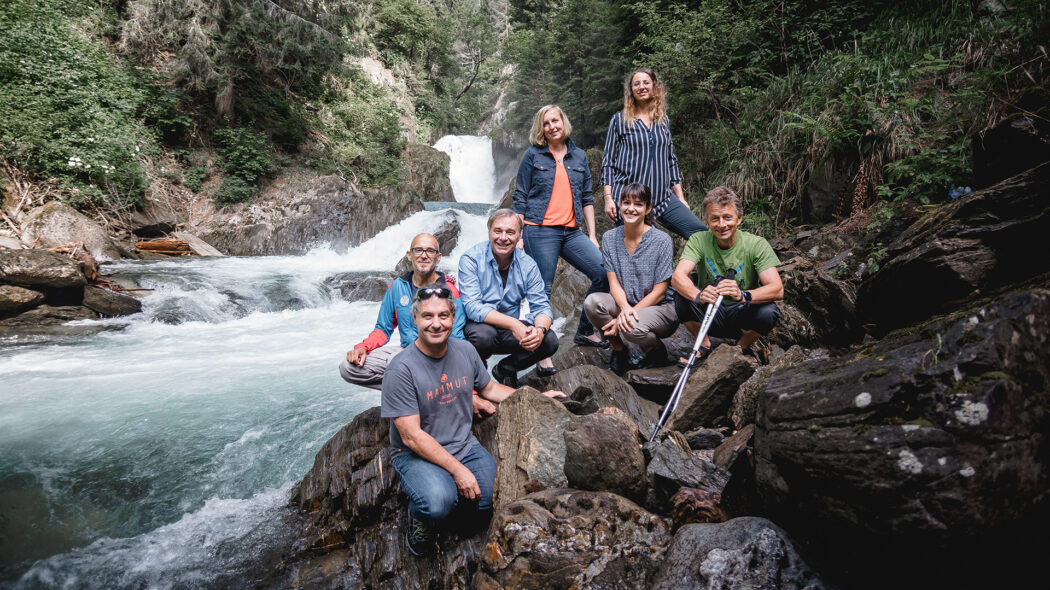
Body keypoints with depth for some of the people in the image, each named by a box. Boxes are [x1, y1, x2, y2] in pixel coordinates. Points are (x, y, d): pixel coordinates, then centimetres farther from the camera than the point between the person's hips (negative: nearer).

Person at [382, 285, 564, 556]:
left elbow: (489, 388, 19)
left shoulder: (465, 351, 1)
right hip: (416, 455, -5)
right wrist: (458, 470, -21)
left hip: (464, 446, 5)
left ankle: (452, 491, 14)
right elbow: (412, 436, -19)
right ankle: (420, 517, 3)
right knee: (437, 504, -34)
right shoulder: (401, 370, -19)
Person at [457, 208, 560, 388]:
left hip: (510, 331, 4)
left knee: (549, 341, -18)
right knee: (483, 334, -37)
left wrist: (540, 330, -31)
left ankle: (505, 369, 10)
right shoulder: (471, 259, -15)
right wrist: (513, 324, -36)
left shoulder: (527, 264, -3)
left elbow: (541, 307, -6)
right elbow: (472, 307, -25)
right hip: (478, 325, -4)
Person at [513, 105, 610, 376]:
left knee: (605, 273, -9)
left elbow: (586, 197, 17)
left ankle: (585, 331, 9)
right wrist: (518, 237, -4)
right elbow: (520, 199, 3)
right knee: (542, 292, -4)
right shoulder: (533, 156, 4)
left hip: (571, 231, 4)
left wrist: (592, 235, 11)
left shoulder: (579, 157, 15)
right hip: (540, 232, -4)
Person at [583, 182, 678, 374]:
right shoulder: (610, 238, -1)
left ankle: (658, 351, 3)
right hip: (624, 303, 4)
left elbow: (659, 292, -12)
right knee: (592, 302, -26)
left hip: (660, 308, -4)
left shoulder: (662, 240, -13)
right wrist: (625, 308, -25)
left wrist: (626, 315, -19)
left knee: (631, 328, -36)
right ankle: (619, 352, -1)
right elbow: (614, 283, -3)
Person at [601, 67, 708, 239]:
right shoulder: (620, 120, 5)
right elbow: (608, 161, 4)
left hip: (663, 196, 3)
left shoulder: (663, 120, 15)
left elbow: (671, 160, 19)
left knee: (701, 234, -12)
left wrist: (680, 197, 14)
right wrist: (608, 197, -6)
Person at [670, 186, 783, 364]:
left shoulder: (756, 244, -12)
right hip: (708, 317, 1)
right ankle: (704, 345, 0)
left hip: (742, 317, 0)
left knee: (768, 311, -31)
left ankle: (743, 346, 3)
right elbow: (677, 276, -25)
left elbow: (778, 290, -24)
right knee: (682, 295, -26)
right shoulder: (699, 241, -9)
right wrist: (699, 295, -48)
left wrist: (742, 295, -45)